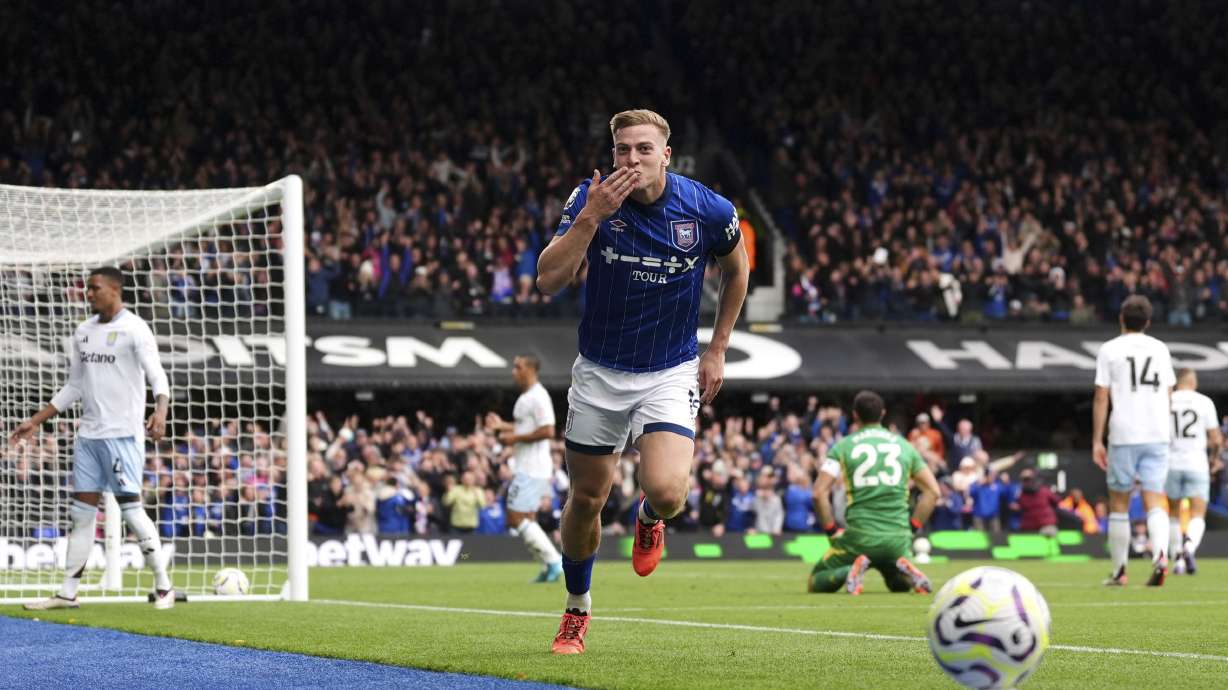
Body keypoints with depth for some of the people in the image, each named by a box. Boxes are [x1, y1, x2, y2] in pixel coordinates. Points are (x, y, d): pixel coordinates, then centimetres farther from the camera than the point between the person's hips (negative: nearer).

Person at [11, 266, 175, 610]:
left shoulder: (134, 329, -7)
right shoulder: (84, 332, 15)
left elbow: (158, 378, -16)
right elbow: (74, 387, 22)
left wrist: (160, 412, -36)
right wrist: (35, 421, 21)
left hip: (123, 434, -7)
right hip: (88, 434, 7)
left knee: (130, 509, -9)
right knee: (81, 512, 7)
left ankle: (163, 587, 1)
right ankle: (68, 593, 9)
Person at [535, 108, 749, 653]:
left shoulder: (708, 210, -13)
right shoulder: (591, 199, -13)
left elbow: (736, 270, 9)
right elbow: (549, 280, -22)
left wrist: (717, 350, 8)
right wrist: (592, 216, -32)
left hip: (671, 373, -1)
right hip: (599, 373, 1)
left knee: (666, 493, -22)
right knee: (586, 500, 9)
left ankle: (649, 518, 17)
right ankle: (577, 609, 34)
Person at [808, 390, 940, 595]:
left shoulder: (843, 447, 3)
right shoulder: (904, 446, 11)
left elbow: (819, 492, -5)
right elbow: (933, 491, 11)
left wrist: (832, 531, 5)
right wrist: (912, 528, 15)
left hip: (859, 537, -3)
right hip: (898, 538, 3)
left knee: (817, 582, 15)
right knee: (900, 585, 31)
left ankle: (851, 571, -17)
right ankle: (906, 571, -6)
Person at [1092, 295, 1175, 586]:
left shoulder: (1110, 350, 0)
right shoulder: (1160, 349, 10)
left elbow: (1101, 398, -3)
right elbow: (1168, 395, 16)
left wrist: (1097, 441, -1)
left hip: (1123, 436, -2)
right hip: (1158, 436, 2)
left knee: (1118, 502, 10)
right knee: (1154, 501, -1)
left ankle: (1119, 571, 13)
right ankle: (1160, 554, -27)